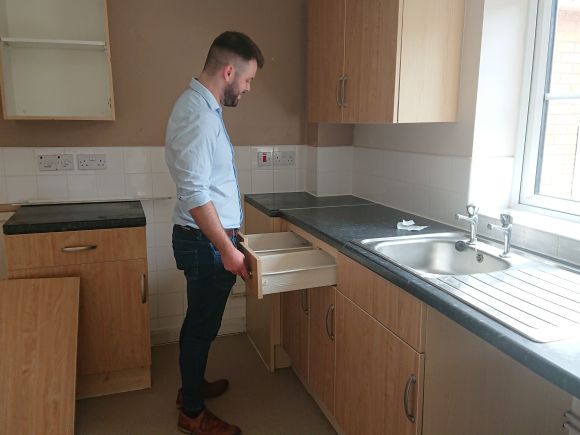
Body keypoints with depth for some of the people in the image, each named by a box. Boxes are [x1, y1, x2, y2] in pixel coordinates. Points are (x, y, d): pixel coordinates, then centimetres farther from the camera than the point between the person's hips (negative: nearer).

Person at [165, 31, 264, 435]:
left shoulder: (202, 105, 11)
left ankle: (192, 385, 42)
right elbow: (195, 194, -26)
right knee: (202, 325, 5)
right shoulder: (198, 114, -21)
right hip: (206, 242, -10)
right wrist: (227, 249, -22)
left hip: (209, 238, 10)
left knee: (199, 321, 22)